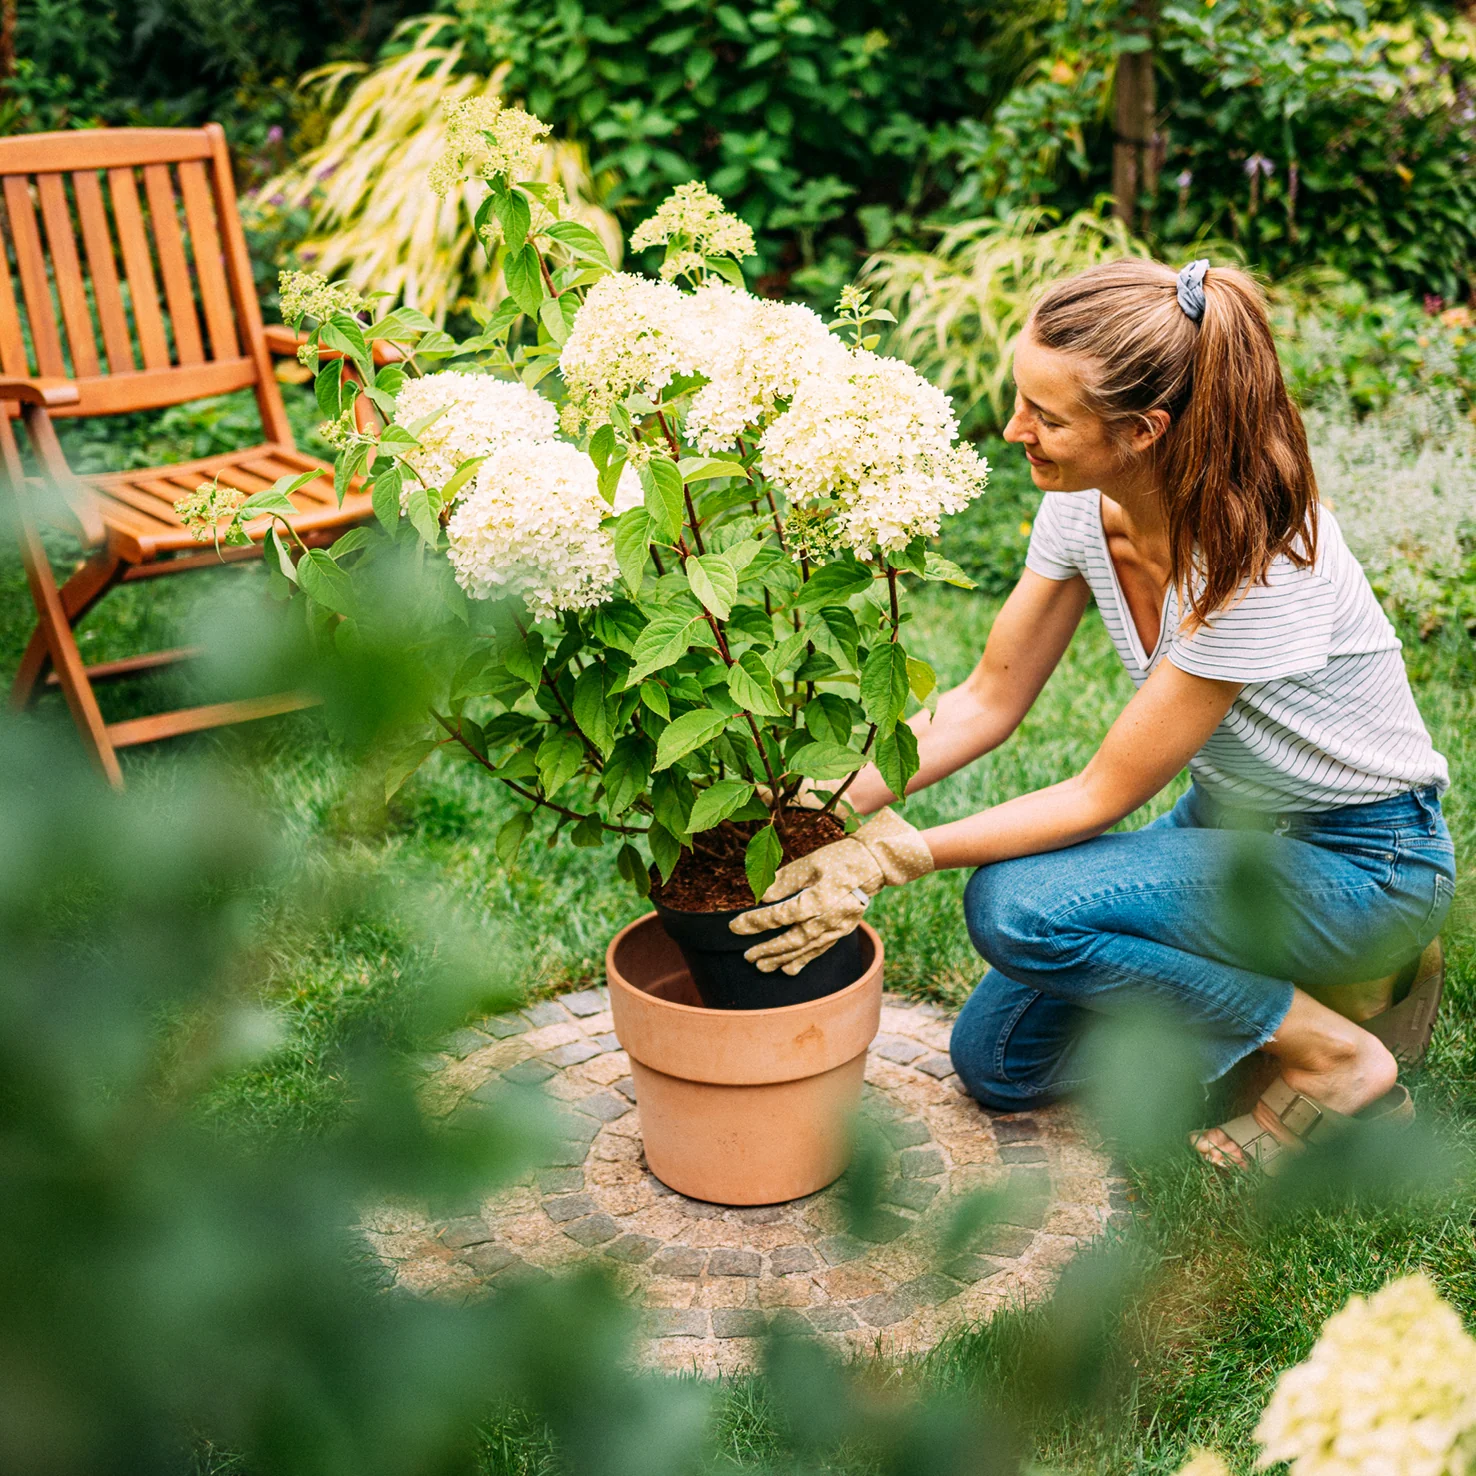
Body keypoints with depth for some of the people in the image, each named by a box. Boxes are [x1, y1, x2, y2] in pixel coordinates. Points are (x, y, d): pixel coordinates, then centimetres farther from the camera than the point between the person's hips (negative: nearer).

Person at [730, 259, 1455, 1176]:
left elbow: (1105, 795, -25)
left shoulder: (1258, 555, -33)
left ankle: (1335, 1055, -9)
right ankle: (1278, 982, 15)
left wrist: (894, 855, -27)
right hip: (1230, 825, 7)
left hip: (1362, 860, -7)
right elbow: (990, 701, -3)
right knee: (999, 1060, 4)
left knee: (1018, 903, -28)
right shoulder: (1085, 503, -11)